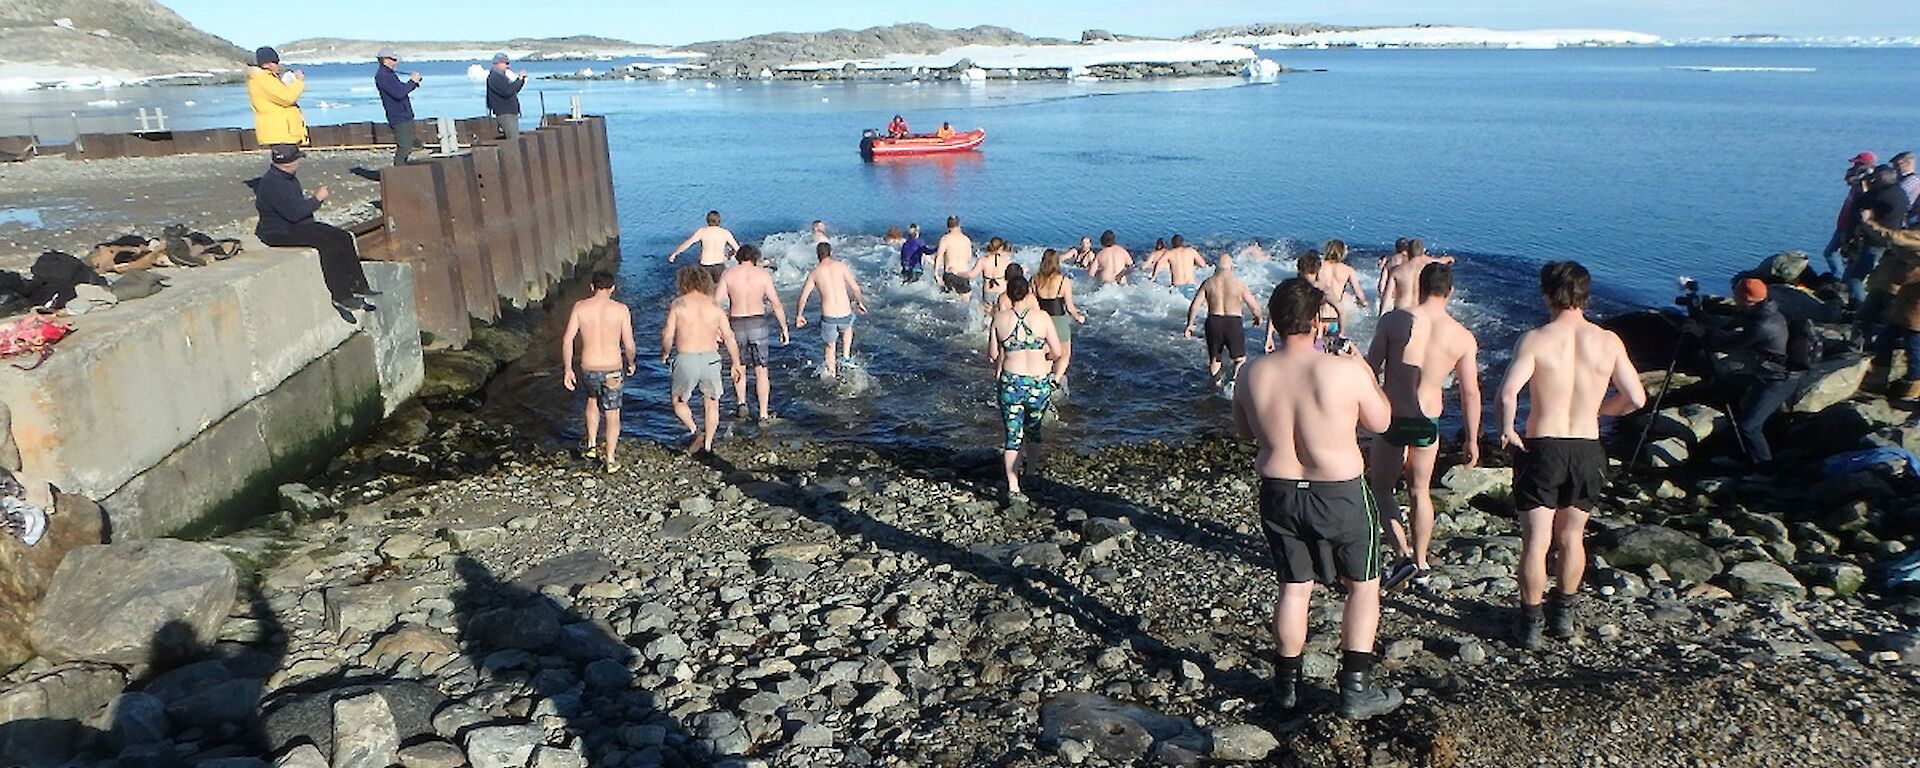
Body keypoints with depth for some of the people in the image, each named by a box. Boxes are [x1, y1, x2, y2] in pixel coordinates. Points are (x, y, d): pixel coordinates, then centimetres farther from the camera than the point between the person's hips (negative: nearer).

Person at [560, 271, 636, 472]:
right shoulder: (621, 310, -8)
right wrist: (631, 363, 12)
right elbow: (629, 346, -7)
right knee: (612, 414, 13)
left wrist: (567, 369, 0)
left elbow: (567, 340, -7)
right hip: (613, 370, -2)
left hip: (588, 370, 2)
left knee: (593, 400, 32)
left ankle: (592, 446, 32)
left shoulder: (580, 307, -4)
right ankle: (610, 460, 18)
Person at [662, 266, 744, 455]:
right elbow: (729, 337, 3)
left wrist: (664, 354, 16)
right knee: (712, 404, 21)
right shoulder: (714, 305, 4)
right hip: (711, 358, 2)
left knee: (679, 401, 19)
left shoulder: (678, 304, -3)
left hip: (686, 360, -2)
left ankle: (694, 431, -2)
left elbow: (668, 337, -5)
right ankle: (708, 444, 20)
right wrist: (737, 364, 12)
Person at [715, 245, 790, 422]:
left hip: (736, 324, 1)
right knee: (761, 370, 7)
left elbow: (716, 301, -5)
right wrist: (784, 328, 3)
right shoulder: (763, 274, -2)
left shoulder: (728, 273, -1)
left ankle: (741, 404, 7)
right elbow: (776, 304, -4)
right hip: (758, 323, -1)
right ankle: (764, 414, 7)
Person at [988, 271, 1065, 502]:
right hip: (1039, 383, 0)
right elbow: (1057, 353, -5)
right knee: (1034, 431, 22)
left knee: (1013, 436, 6)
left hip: (1010, 383, 0)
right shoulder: (1041, 318, -7)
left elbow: (993, 354, 0)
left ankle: (1013, 487, -1)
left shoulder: (999, 319, -5)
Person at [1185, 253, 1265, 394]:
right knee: (1240, 358, 9)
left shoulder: (1208, 282, 2)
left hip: (1213, 322, 2)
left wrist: (1190, 324, 9)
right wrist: (1258, 318, 20)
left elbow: (1194, 305, -1)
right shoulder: (1239, 282, -4)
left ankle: (1217, 383, 25)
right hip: (1233, 323, -2)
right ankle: (1233, 379, -15)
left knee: (1214, 358, 19)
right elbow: (1254, 306, -1)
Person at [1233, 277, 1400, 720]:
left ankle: (1288, 683, 29)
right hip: (1341, 496, -3)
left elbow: (1243, 431, 7)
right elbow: (1380, 422, -2)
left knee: (1294, 587, 19)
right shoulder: (1346, 370, -19)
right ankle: (1356, 690, 17)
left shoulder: (1253, 374, -8)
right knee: (1364, 585, 16)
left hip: (1279, 494, 4)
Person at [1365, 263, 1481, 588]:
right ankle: (1421, 561, 29)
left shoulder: (1393, 320, -11)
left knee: (1381, 488, 14)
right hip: (1428, 423, 3)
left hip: (1392, 418, -2)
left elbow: (1370, 369, -8)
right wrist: (1472, 440, 8)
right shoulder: (1463, 337, -5)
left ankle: (1404, 554, 0)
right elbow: (1471, 394, -1)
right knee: (1420, 491, 20)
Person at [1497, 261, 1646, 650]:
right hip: (1587, 450, 3)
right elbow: (1636, 399, 0)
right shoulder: (1608, 342, -2)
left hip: (1541, 447, -3)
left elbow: (1508, 393, -24)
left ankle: (1532, 623, 11)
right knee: (1571, 538, 20)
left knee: (1536, 541, 6)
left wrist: (1507, 430, -7)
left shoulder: (1536, 339, -12)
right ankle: (1564, 614, 31)